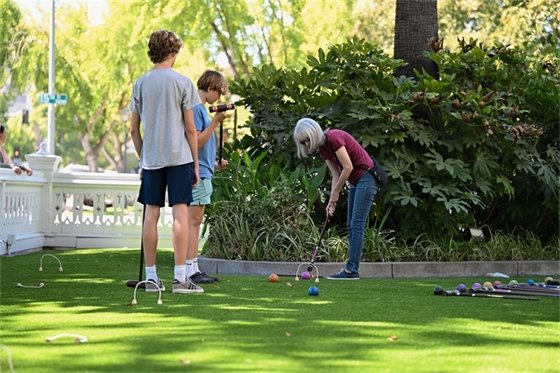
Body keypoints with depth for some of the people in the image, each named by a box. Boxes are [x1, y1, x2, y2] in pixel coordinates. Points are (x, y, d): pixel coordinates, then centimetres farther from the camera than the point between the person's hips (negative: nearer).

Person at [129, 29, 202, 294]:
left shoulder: (140, 84, 7)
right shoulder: (182, 82, -4)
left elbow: (134, 129, 8)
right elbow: (190, 128, -4)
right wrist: (196, 163, 2)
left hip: (151, 159, 4)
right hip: (179, 157, -4)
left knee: (151, 215, 5)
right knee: (180, 213, -4)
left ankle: (151, 277, 8)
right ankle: (180, 277, -8)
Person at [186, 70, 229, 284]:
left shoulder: (201, 108, 18)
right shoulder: (195, 108, -13)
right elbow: (197, 141, -19)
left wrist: (214, 164, 21)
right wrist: (215, 122, -21)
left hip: (203, 173, 10)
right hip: (197, 173, -10)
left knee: (196, 221, 9)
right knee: (193, 220, -10)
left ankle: (194, 269, 11)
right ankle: (190, 270, -11)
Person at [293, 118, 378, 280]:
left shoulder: (334, 138, -19)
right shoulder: (322, 148, 8)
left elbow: (348, 167, -20)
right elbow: (336, 175, 10)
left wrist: (336, 192, -10)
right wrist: (332, 200, 0)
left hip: (366, 177, -10)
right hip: (355, 181, 10)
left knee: (357, 224, -12)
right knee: (351, 225, 8)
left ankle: (351, 270, -14)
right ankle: (352, 269, 8)